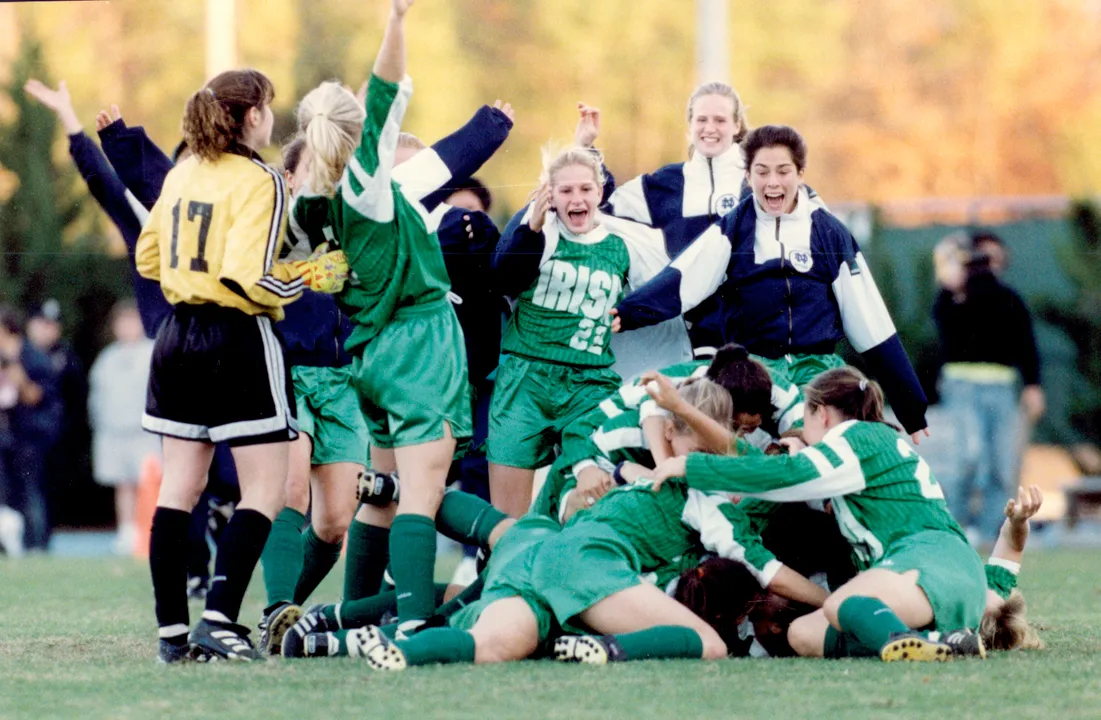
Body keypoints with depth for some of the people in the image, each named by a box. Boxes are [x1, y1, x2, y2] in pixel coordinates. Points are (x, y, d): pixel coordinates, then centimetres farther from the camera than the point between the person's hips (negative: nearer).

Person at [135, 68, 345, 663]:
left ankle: (172, 630, 9)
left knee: (179, 487, 9)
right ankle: (219, 620, -13)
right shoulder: (258, 182, -13)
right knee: (265, 490, -1)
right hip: (238, 342, -7)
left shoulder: (180, 176, 9)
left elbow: (148, 259, 16)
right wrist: (314, 276, -7)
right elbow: (248, 277, -21)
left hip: (177, 339, 7)